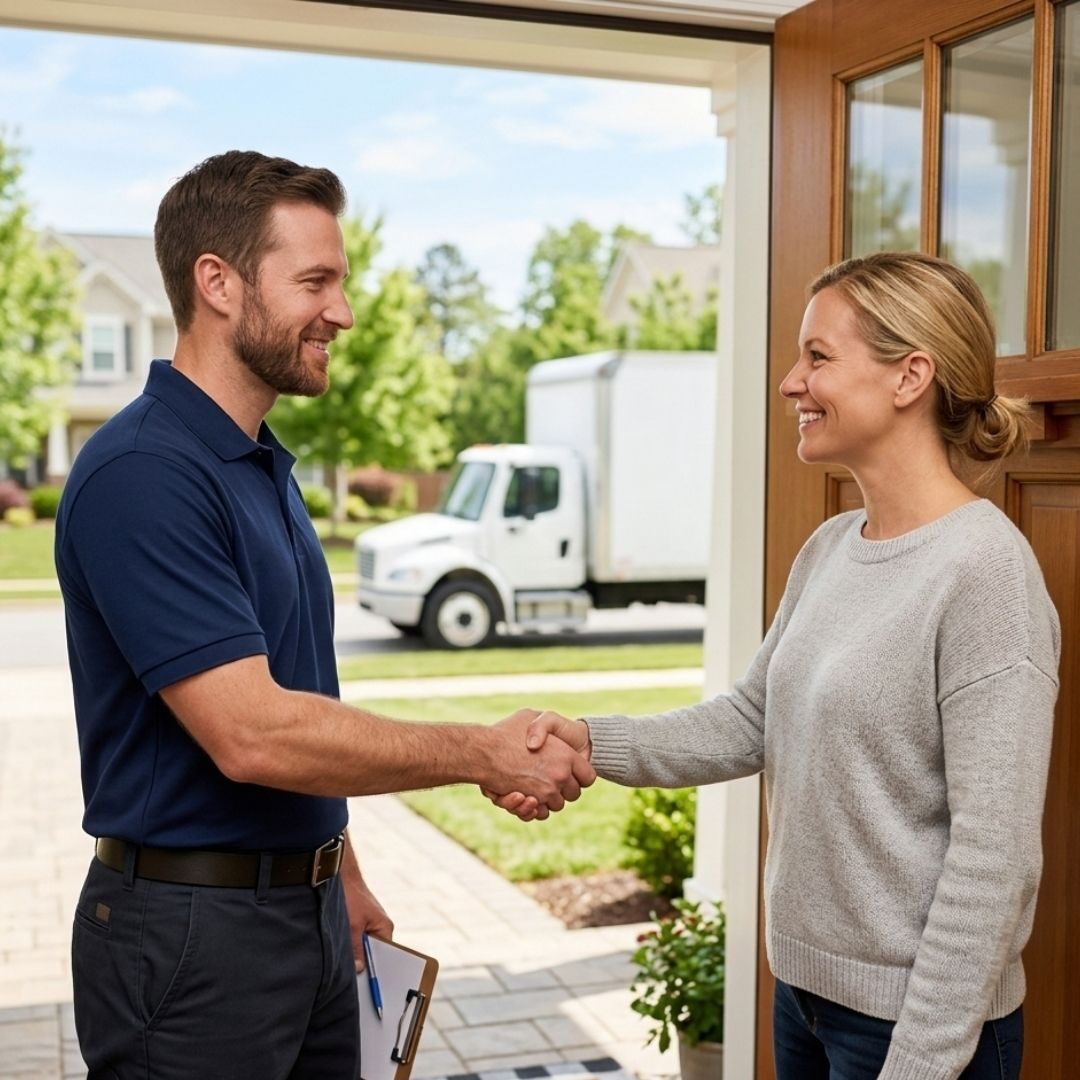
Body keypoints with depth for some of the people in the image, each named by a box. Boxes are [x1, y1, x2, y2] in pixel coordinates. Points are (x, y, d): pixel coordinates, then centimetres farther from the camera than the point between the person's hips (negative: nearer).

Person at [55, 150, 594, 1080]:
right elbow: (251, 735, -26)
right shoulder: (144, 474, -20)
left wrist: (340, 875, 17)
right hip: (191, 930, -8)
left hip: (307, 913, 8)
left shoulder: (264, 468, 9)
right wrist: (486, 755, -18)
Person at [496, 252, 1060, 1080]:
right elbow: (751, 722, 8)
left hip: (913, 1012, -7)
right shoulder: (829, 549, 3)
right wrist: (593, 742, -7)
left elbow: (994, 856, -21)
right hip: (806, 982, 7)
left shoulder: (984, 570, -21)